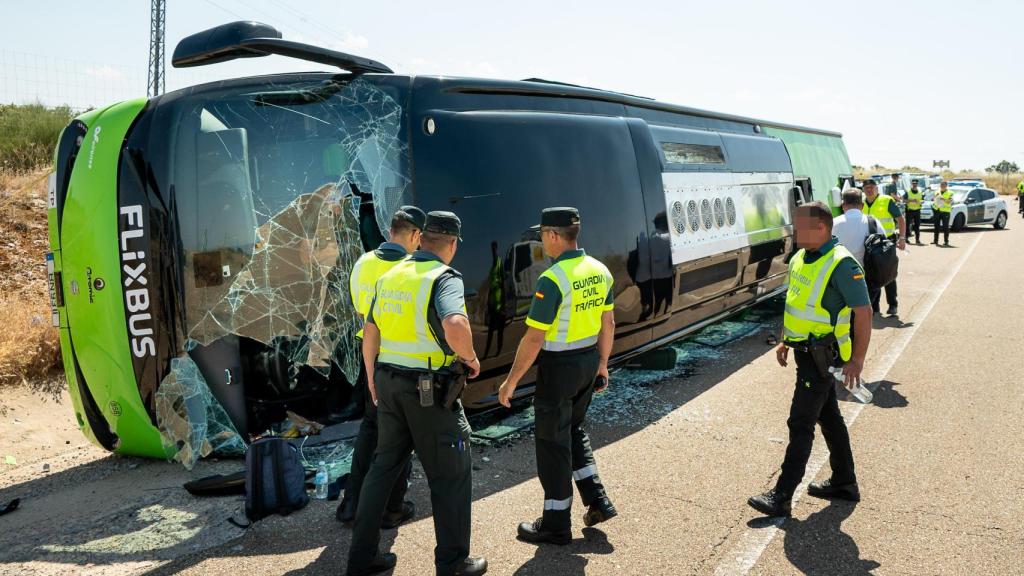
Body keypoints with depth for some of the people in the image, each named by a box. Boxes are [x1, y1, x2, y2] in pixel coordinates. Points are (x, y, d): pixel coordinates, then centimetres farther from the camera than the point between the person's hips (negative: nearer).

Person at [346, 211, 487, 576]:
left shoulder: (390, 276, 9)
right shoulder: (444, 277, -14)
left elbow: (370, 333, 14)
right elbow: (455, 326, -33)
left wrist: (372, 379, 25)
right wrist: (471, 357, -13)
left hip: (388, 383, 7)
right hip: (429, 390, -7)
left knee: (384, 465, 19)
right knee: (451, 473, 8)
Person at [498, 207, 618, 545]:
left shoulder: (552, 279, -22)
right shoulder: (599, 270, 1)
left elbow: (534, 338, -21)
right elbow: (608, 323, 9)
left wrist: (511, 381, -13)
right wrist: (602, 364, 21)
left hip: (559, 366, -7)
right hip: (588, 361, 8)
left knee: (553, 442, 7)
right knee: (574, 429, 26)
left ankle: (556, 524, 20)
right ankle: (597, 501, 24)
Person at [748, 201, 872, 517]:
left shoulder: (842, 264, -20)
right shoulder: (800, 259, 7)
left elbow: (863, 313, -19)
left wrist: (857, 359, -20)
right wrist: (785, 341, 18)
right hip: (806, 351, 9)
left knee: (800, 424, -5)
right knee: (829, 417, 18)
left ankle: (782, 496, 1)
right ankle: (844, 482, 33)